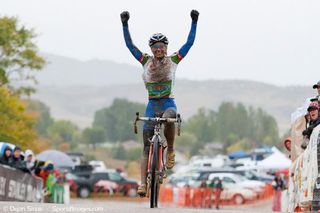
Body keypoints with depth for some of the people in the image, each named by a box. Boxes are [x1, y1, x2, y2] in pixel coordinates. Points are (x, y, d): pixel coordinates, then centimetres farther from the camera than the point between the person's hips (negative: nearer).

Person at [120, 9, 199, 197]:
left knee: (169, 118, -40)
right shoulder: (146, 61, 6)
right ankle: (143, 184, -5)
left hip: (168, 103, -2)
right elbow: (130, 45, 2)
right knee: (147, 146, -4)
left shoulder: (173, 60, 3)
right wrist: (125, 25, -6)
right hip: (152, 105, 2)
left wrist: (194, 22, -7)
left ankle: (171, 150, -18)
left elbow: (190, 42, 0)